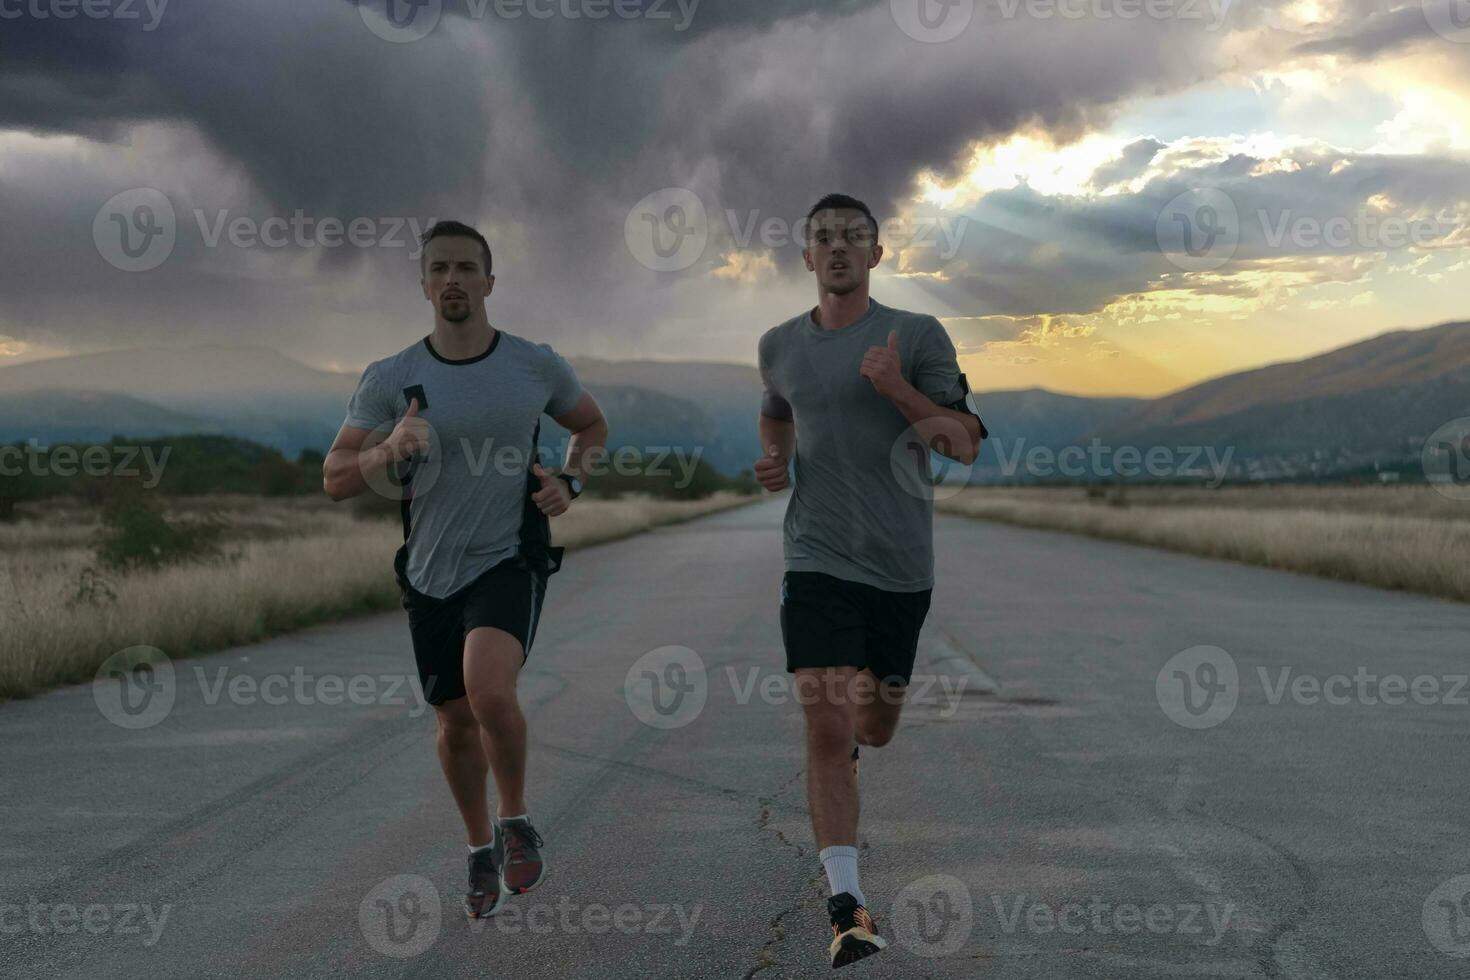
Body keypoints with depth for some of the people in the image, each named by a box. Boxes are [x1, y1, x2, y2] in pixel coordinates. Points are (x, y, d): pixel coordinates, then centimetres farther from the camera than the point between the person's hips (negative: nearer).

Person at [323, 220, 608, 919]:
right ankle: (481, 851, 37)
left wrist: (569, 482, -3)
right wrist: (390, 450, -26)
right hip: (431, 573, 2)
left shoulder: (536, 366, -3)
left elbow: (592, 424, 16)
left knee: (489, 691, -27)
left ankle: (515, 824, -1)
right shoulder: (390, 379, -5)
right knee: (455, 724, 13)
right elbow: (335, 480, -6)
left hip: (510, 560, -2)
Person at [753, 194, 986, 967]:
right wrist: (773, 460, 8)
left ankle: (854, 729, 51)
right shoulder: (780, 346, 9)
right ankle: (846, 906, -12)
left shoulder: (918, 337, -1)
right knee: (823, 727, -14)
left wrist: (898, 389, -19)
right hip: (816, 560, 0)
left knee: (873, 729, 12)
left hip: (900, 564, 0)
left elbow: (965, 444, -4)